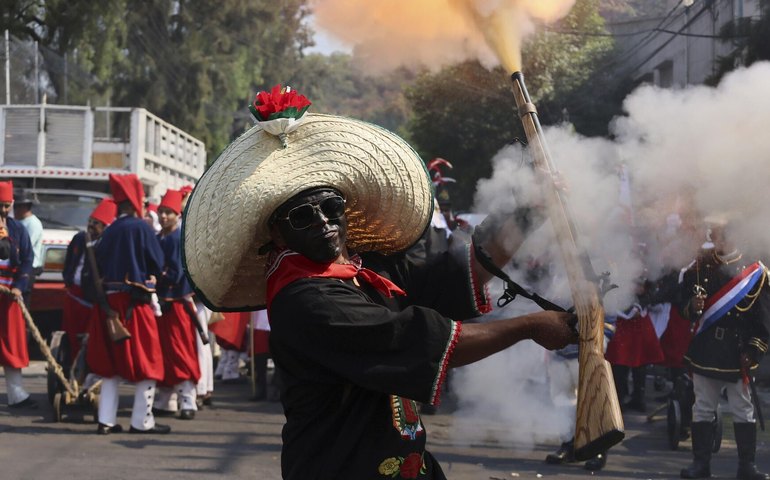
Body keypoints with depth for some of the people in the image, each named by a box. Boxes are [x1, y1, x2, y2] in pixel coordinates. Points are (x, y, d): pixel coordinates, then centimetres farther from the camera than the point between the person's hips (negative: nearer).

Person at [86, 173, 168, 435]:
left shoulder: (109, 231, 6)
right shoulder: (142, 228, -9)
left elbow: (99, 266, 10)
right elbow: (158, 264, -4)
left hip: (109, 299, 6)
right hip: (136, 301, -6)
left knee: (111, 361, 12)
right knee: (145, 360, 4)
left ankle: (106, 420, 10)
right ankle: (142, 420, 5)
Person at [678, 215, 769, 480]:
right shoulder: (699, 267, 6)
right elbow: (683, 304, 9)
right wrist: (692, 307, -15)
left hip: (738, 355, -2)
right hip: (705, 352, 2)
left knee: (744, 412, 3)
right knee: (703, 409, 6)